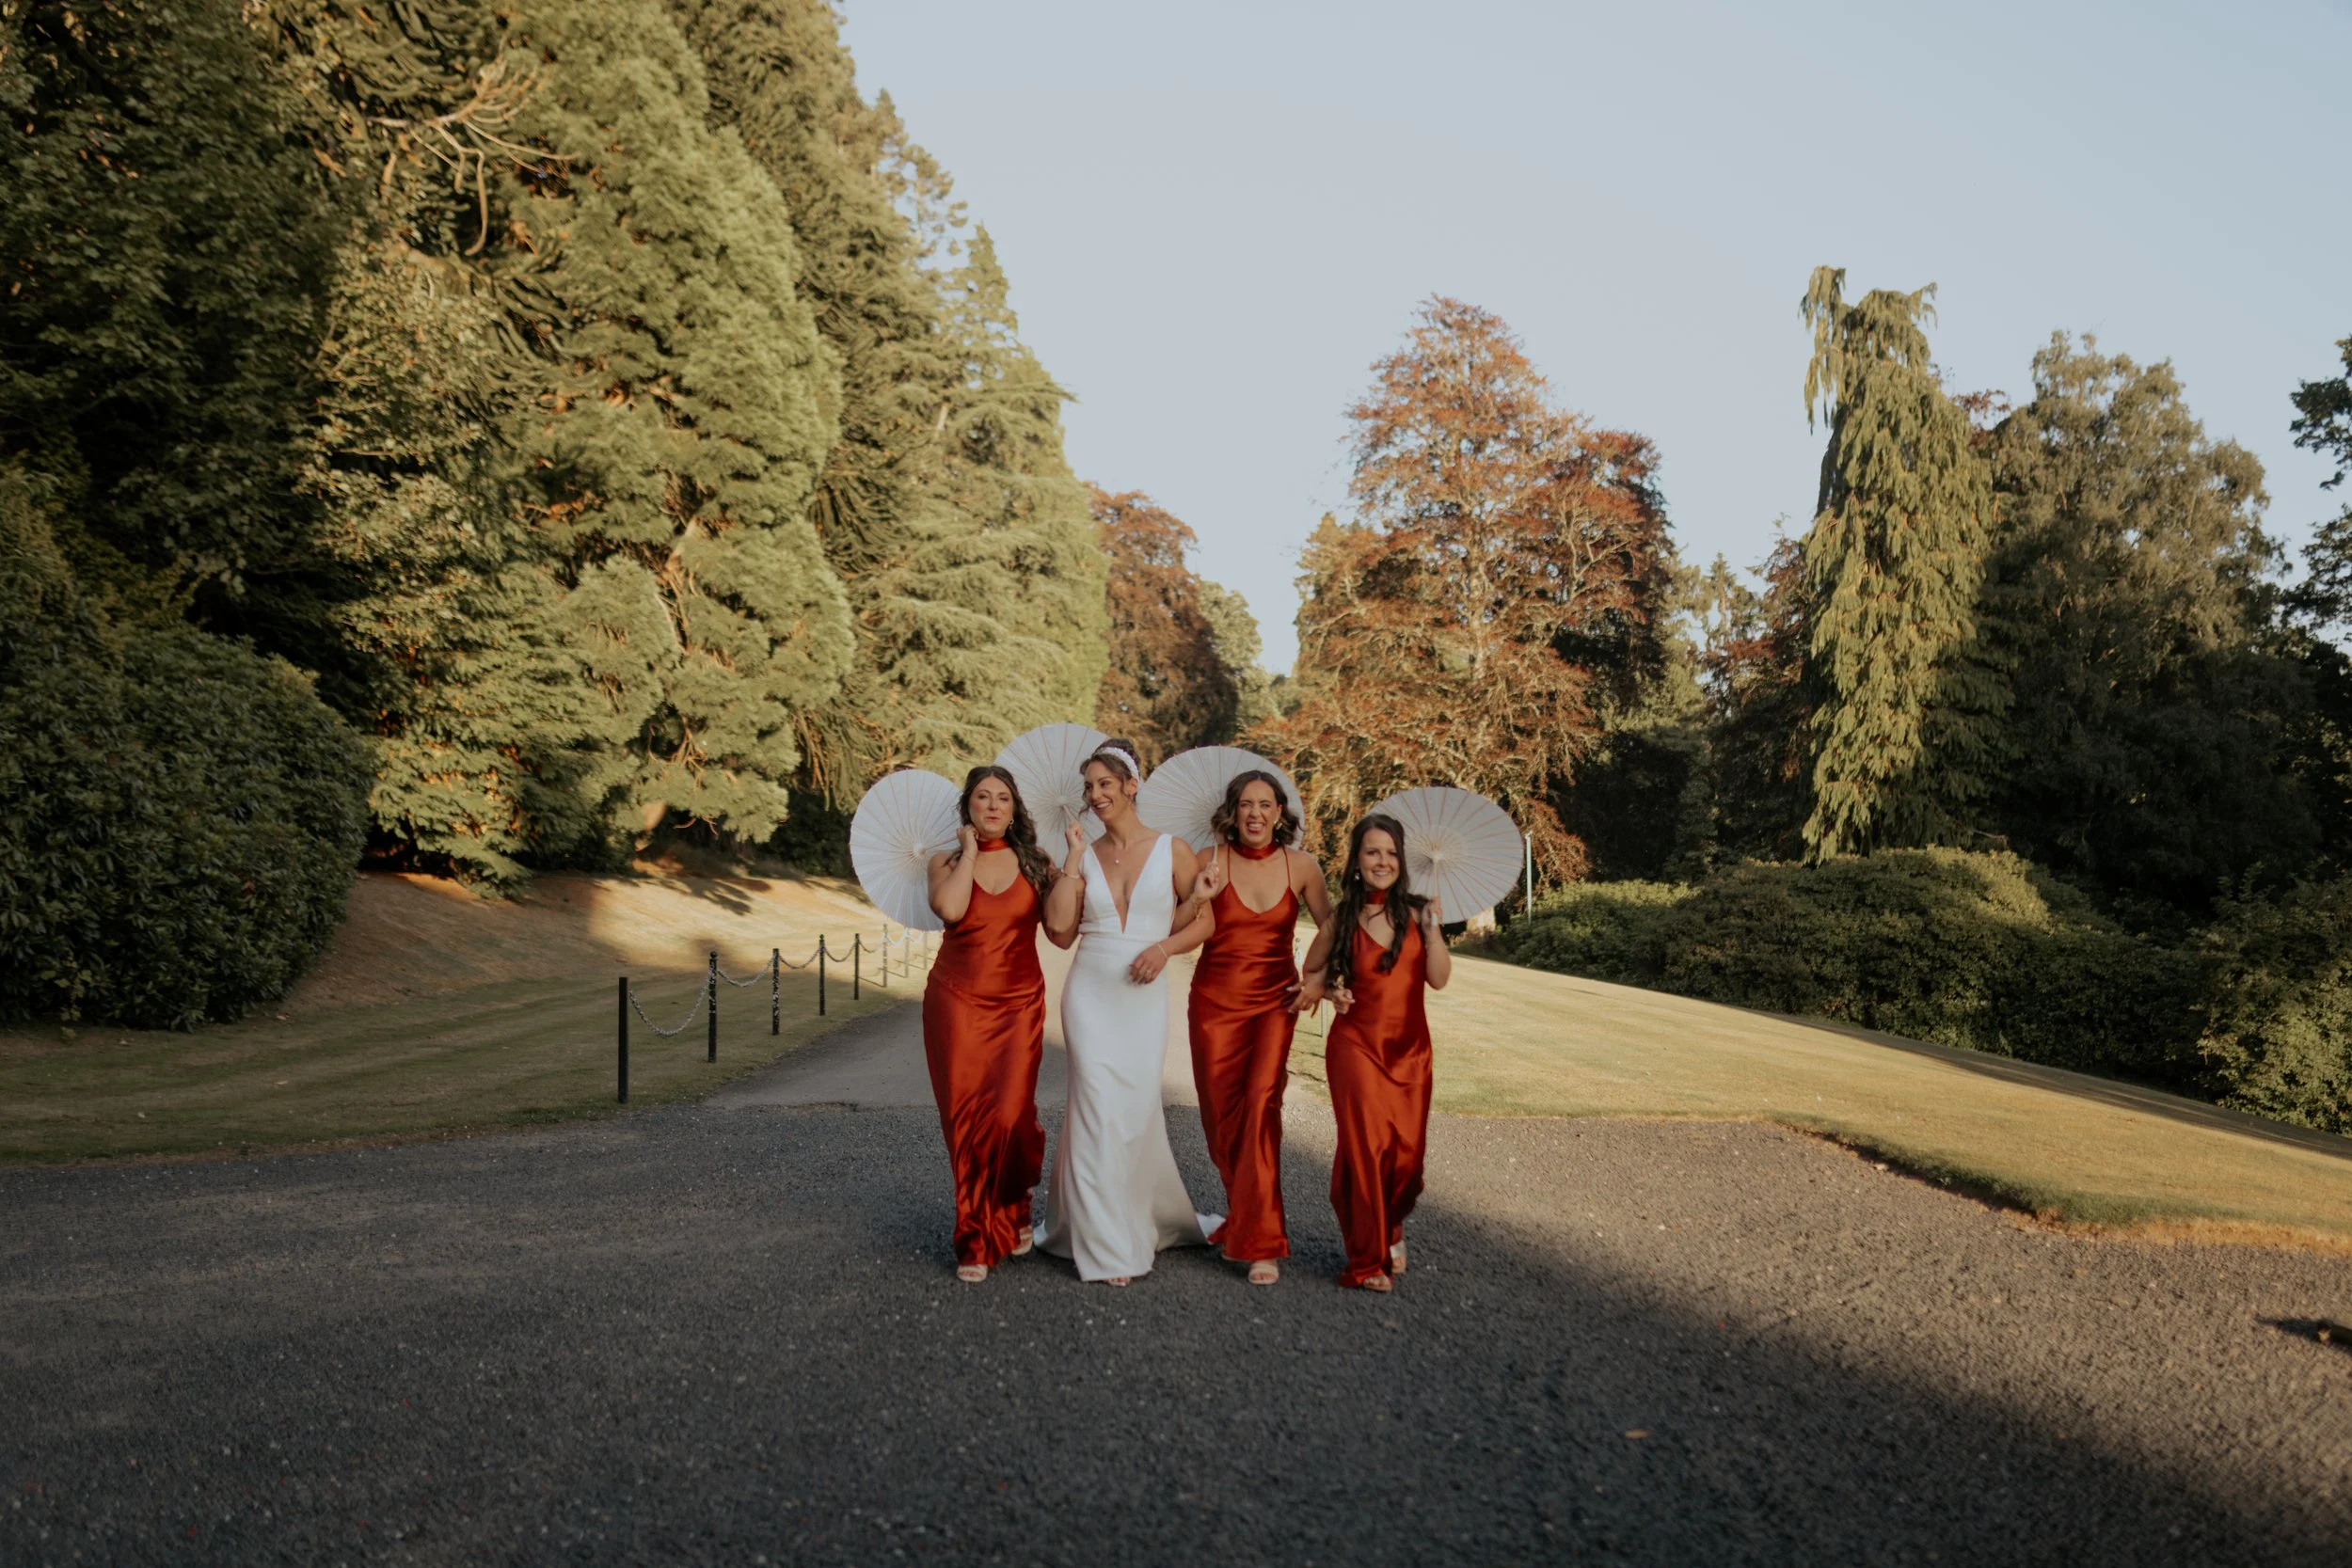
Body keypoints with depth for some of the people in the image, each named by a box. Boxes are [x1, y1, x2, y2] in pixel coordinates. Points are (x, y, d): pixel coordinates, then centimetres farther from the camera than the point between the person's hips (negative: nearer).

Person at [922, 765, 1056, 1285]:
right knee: (966, 1120, -1)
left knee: (1010, 1115, -11)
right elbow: (949, 908, -18)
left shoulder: (1034, 863, 7)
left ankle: (1012, 1213, 19)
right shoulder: (947, 862, 4)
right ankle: (977, 1240, 14)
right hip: (958, 1002, 0)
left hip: (1019, 1003, 0)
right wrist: (969, 852, -7)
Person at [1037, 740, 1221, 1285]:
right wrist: (1073, 859, -3)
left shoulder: (1172, 850, 3)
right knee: (1099, 1110, -4)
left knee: (1137, 1111, 2)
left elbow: (1204, 921, 5)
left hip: (1145, 997, -1)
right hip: (1090, 994, 1)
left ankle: (1149, 1221, 26)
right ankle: (1108, 1247, 5)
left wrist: (1165, 946, -13)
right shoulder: (1085, 857, 8)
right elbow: (1059, 929, -3)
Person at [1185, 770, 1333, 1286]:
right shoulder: (1210, 861, -4)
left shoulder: (1300, 866, 0)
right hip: (1215, 1002, 1)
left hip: (1274, 1002, -1)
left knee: (1260, 1107, -16)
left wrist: (1322, 977, -5)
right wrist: (1198, 898, -22)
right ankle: (1245, 1217, 29)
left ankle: (1261, 1242, -10)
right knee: (1222, 1117, 6)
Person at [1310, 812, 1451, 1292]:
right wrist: (1332, 993, -5)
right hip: (1356, 1045, -2)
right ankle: (1367, 1259, 8)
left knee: (1407, 1149, 3)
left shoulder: (1417, 912, 0)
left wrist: (1433, 927, -17)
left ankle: (1390, 1230, 33)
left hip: (1410, 1047, 2)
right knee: (1365, 1145, -7)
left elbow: (1439, 979, -8)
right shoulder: (1341, 919, -1)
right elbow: (1310, 972, 13)